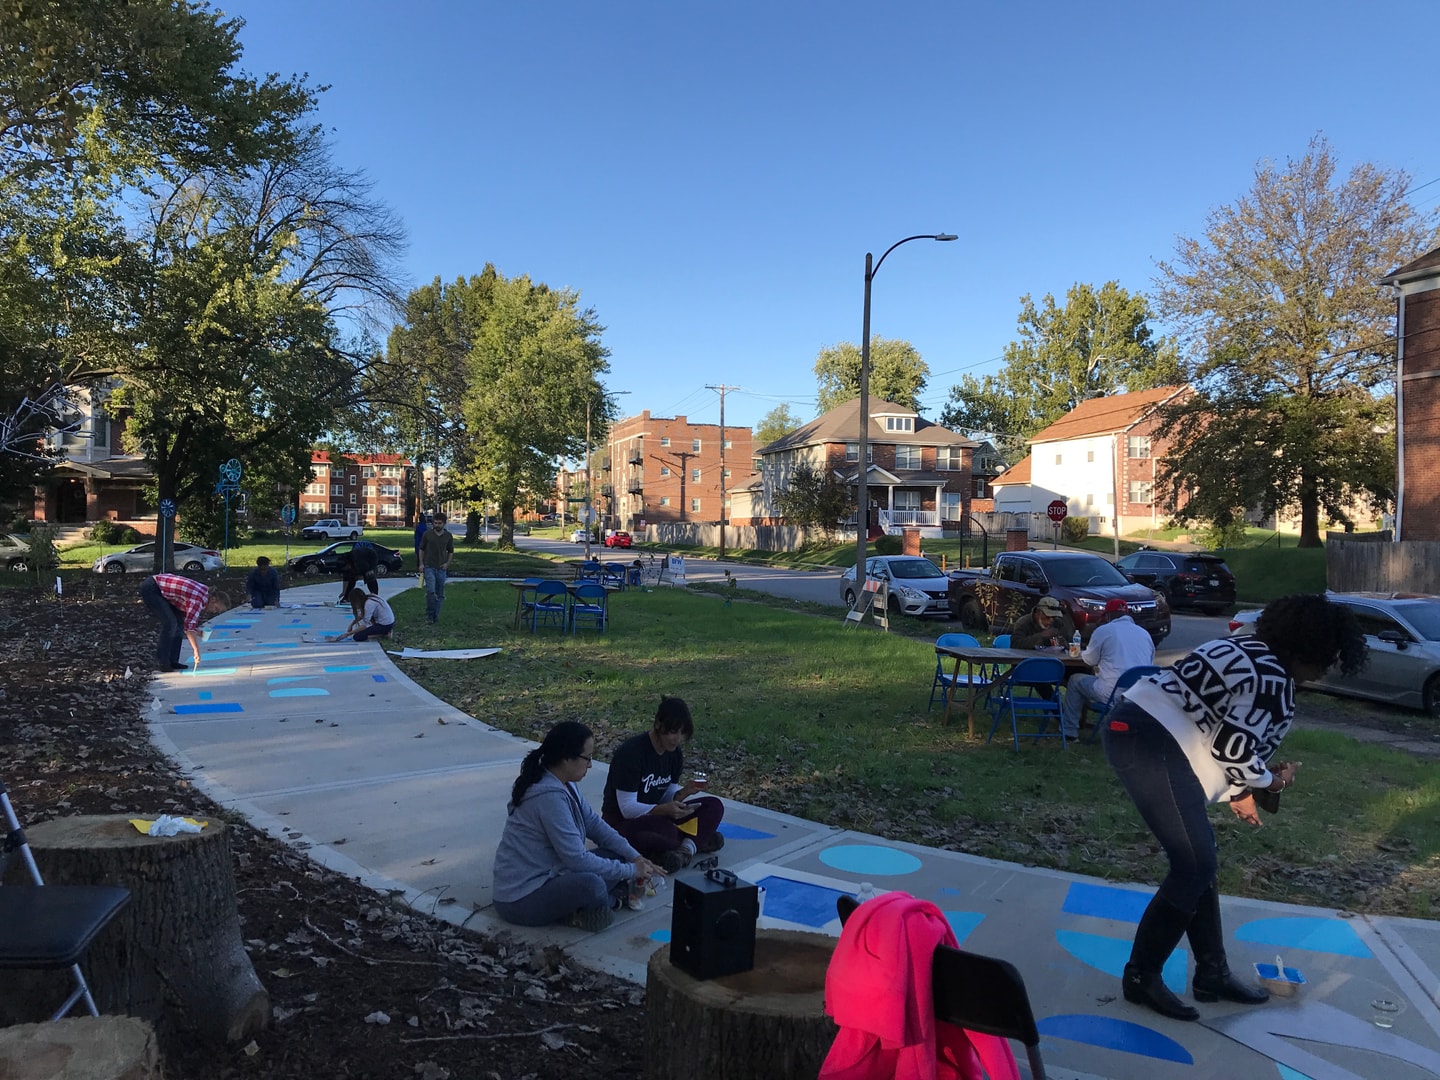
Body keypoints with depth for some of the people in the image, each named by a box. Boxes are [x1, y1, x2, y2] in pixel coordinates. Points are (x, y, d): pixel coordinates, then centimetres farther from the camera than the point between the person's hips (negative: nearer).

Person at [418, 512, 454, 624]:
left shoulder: (448, 536, 3)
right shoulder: (427, 534, -1)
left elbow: (451, 552, 13)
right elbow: (421, 549, 7)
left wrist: (447, 563, -1)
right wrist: (421, 563, -1)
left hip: (441, 568, 2)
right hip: (429, 567, -2)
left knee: (440, 594, 7)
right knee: (431, 591, -14)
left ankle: (436, 615, 18)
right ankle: (429, 615, -3)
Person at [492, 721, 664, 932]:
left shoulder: (565, 784, 4)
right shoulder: (550, 796, -25)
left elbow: (594, 823, 9)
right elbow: (577, 859, -25)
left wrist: (635, 857, -1)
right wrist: (630, 870, -15)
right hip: (521, 899, -10)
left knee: (616, 856, 5)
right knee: (591, 886, -34)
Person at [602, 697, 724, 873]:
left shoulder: (674, 753, 0)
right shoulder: (631, 752, -22)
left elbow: (667, 797, 3)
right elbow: (627, 808, -23)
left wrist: (683, 792, -19)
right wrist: (664, 809, -37)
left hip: (655, 815, 8)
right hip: (621, 823, -8)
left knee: (714, 806, -9)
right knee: (667, 831, -39)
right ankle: (699, 840, -11)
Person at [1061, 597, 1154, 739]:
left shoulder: (1103, 630, -2)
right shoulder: (1145, 633, 12)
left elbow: (1090, 660, 8)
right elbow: (1151, 663, 21)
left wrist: (1083, 653, 32)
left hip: (1113, 693, -6)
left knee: (1075, 681, 17)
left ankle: (1069, 731, 18)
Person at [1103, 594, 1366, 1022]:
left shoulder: (1249, 653, 21)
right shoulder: (1274, 679, -9)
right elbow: (1233, 748, -13)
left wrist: (1236, 790, 24)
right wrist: (1268, 781, 6)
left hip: (1134, 729, 11)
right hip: (1151, 743, -11)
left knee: (1198, 858, 16)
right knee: (1194, 866, -3)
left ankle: (1213, 974, 26)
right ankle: (1141, 977, 7)